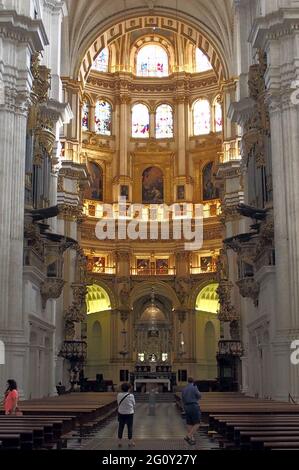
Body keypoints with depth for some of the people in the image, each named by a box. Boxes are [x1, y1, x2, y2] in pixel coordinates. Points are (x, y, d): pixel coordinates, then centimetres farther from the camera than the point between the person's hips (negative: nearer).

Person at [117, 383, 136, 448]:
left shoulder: (119, 395, -7)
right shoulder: (131, 395, -14)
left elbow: (118, 403, -1)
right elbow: (134, 404, -4)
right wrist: (133, 410, 13)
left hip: (121, 413, 3)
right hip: (129, 413, -3)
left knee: (121, 427, 12)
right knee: (130, 427, 9)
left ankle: (119, 442, 19)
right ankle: (130, 442, 18)